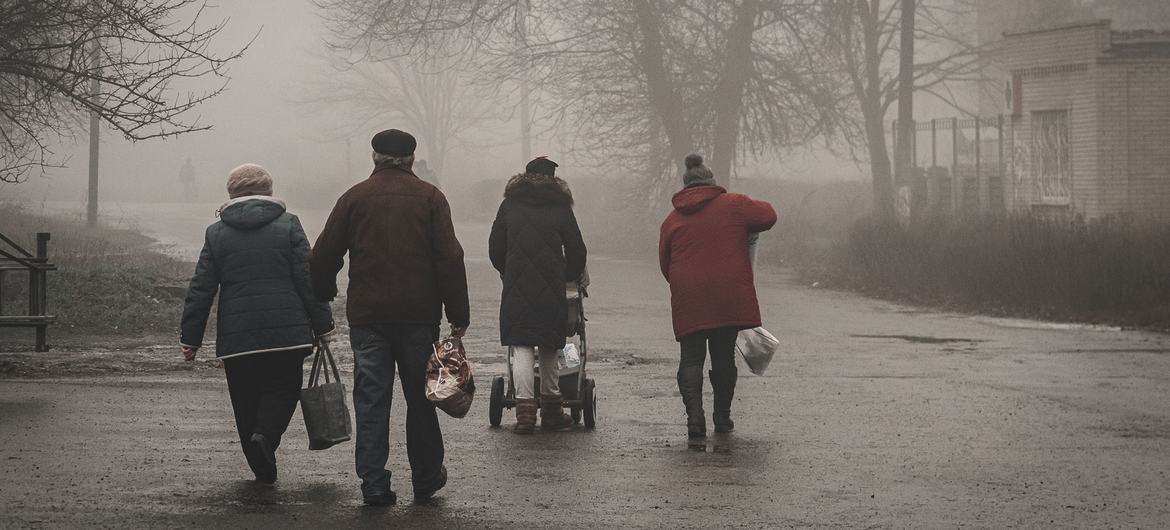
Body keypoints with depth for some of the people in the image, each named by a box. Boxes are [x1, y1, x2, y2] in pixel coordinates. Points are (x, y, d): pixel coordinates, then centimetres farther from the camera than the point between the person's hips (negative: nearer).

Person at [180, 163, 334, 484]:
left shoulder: (216, 233, 8)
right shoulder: (288, 225, 3)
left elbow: (201, 289, 6)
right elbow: (309, 279, -1)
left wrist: (190, 338, 10)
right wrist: (322, 324, 5)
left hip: (236, 335, 2)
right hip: (286, 332, -1)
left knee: (246, 399, 11)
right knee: (283, 388, 10)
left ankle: (264, 470, 11)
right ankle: (266, 435, -18)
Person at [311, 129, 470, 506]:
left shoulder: (354, 198, 4)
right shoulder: (429, 197, 3)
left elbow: (324, 256, 2)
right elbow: (450, 258, -3)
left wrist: (321, 300, 15)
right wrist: (458, 314, 0)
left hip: (367, 317, 0)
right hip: (419, 315, 0)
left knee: (371, 401, 3)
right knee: (420, 398, 10)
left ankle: (374, 484, -2)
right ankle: (426, 478, 17)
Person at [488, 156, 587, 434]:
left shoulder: (509, 206, 7)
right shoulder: (560, 208, 6)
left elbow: (495, 248, 9)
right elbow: (577, 252, 8)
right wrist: (567, 277, 25)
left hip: (516, 289, 0)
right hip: (551, 291, 0)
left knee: (521, 348, -1)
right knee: (549, 349, 12)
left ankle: (525, 409, -12)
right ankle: (551, 409, 17)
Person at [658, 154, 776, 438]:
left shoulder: (672, 220, 9)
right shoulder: (734, 204, 3)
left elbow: (665, 263, 12)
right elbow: (768, 216, 5)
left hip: (688, 301, 0)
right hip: (729, 297, 0)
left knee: (691, 357, 3)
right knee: (724, 355, 12)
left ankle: (694, 414, -16)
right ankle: (722, 416, 19)